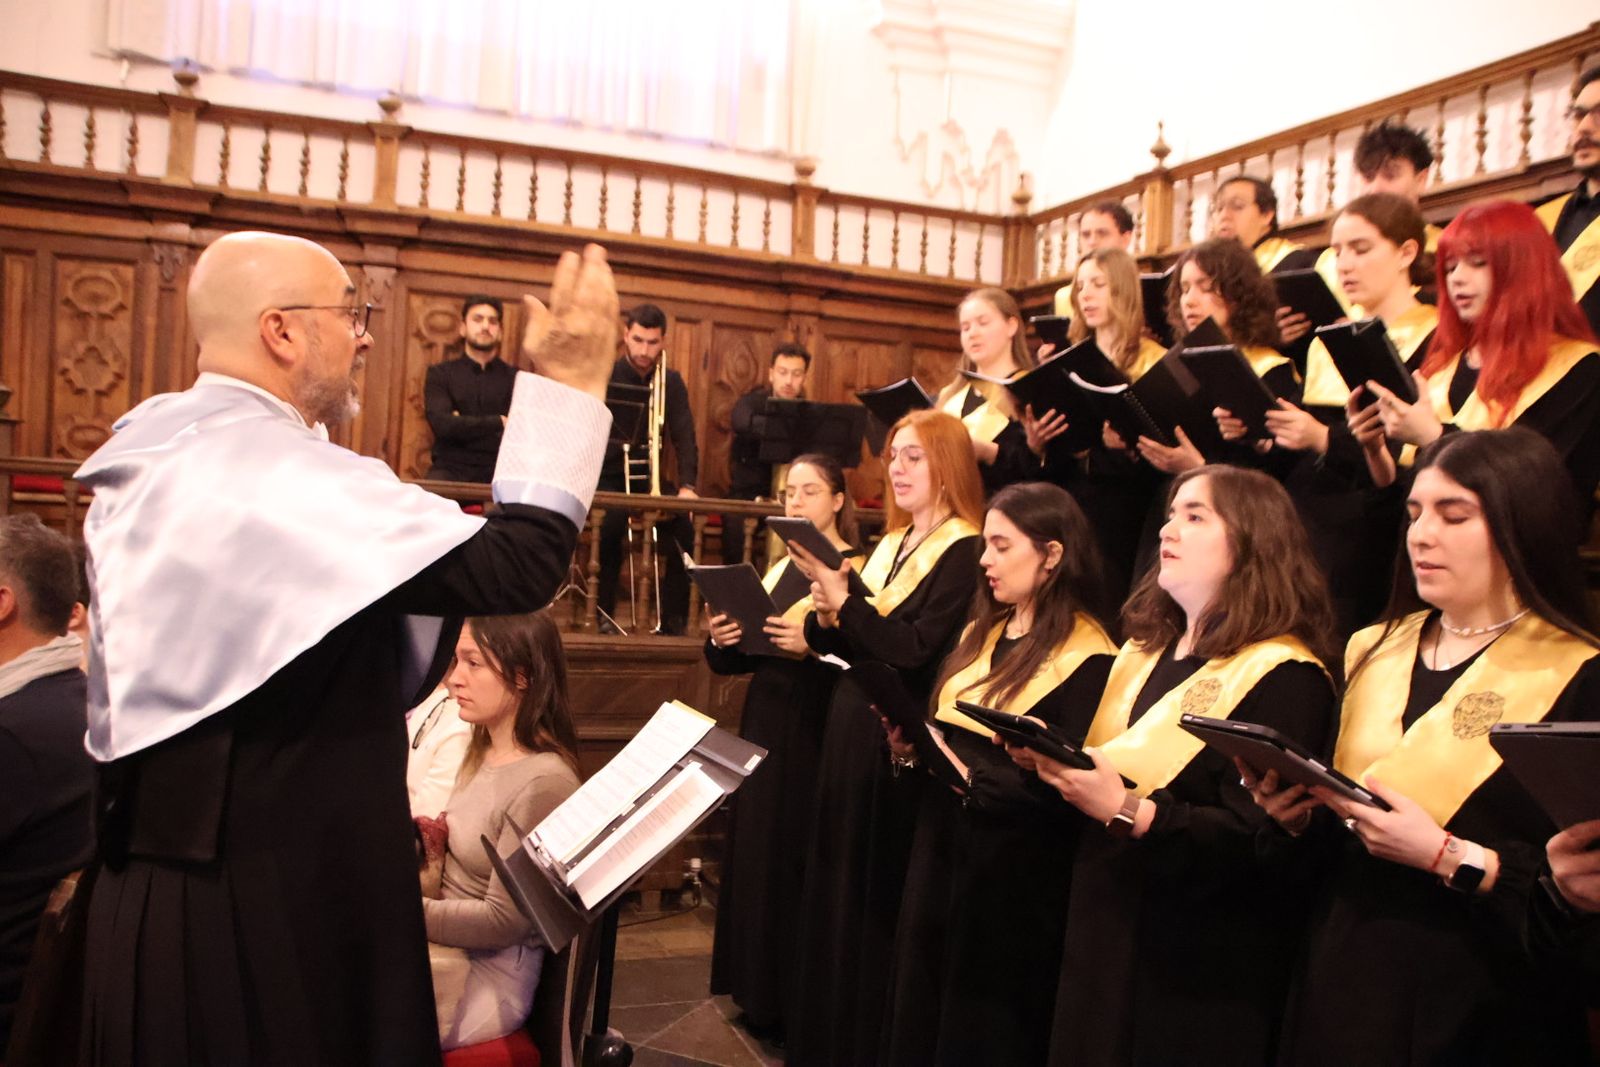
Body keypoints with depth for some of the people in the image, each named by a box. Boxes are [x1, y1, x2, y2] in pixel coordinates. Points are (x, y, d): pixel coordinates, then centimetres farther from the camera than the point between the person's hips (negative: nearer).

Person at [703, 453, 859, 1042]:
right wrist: (721, 640, -7)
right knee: (756, 855, 10)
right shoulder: (780, 569, 13)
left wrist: (815, 643, -30)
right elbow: (741, 659, 13)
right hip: (764, 729, 7)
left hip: (819, 735, -6)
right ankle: (760, 997, 25)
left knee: (803, 865, -1)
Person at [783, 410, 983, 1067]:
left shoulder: (964, 551, -12)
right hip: (852, 727, 8)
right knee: (836, 884, 14)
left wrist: (842, 600, -26)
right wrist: (824, 619, -8)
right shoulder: (891, 544, 13)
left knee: (878, 896, 1)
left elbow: (913, 649, -22)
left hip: (901, 744, -8)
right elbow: (849, 642, 12)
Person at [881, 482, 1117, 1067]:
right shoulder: (981, 631, 11)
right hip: (941, 842, 7)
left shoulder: (1086, 657, -15)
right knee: (921, 1008, 17)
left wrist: (970, 775, -24)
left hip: (1011, 872, -7)